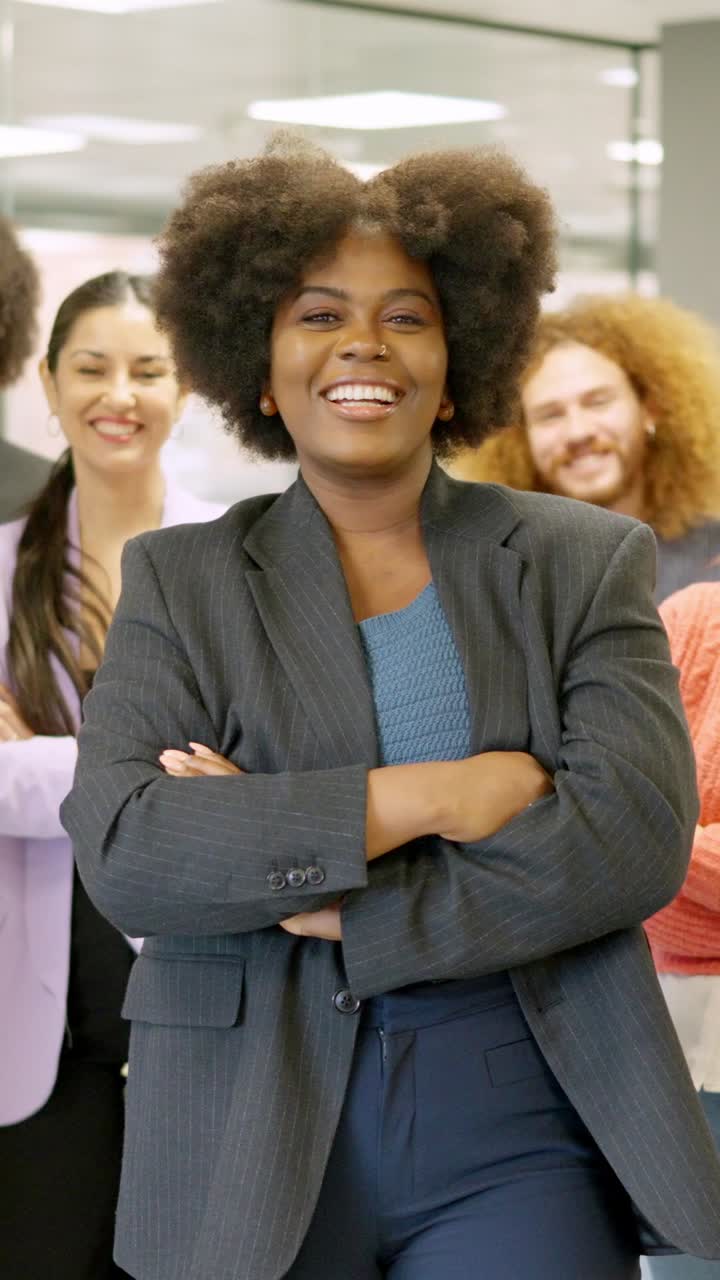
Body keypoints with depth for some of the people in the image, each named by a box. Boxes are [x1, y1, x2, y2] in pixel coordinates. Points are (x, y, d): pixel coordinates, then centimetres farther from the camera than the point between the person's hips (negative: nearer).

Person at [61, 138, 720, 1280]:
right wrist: (429, 796, -16)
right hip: (257, 1135, 0)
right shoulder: (180, 582, 5)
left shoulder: (587, 563, 5)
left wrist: (337, 912, -13)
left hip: (518, 1134, 0)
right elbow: (119, 852, -10)